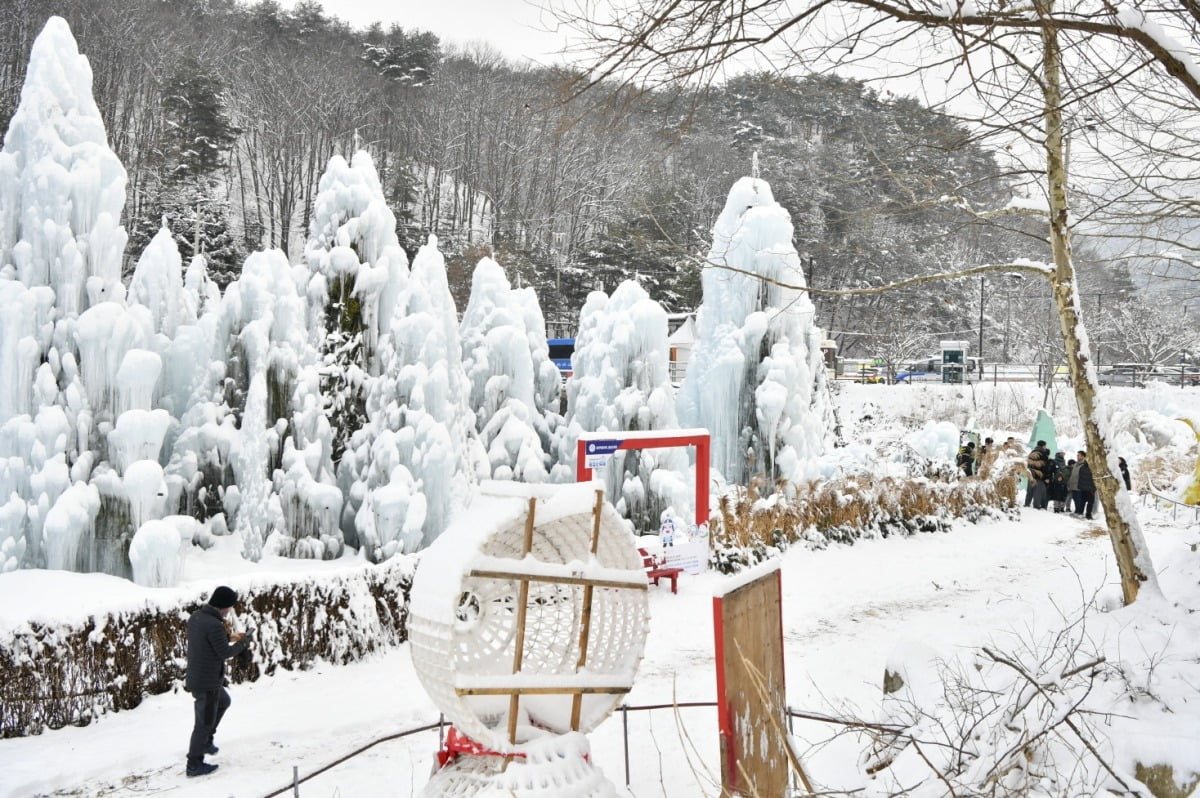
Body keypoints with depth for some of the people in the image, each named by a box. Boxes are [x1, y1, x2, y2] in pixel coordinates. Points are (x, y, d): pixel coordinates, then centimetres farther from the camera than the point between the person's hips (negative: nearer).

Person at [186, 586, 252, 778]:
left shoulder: (196, 617, 0)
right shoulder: (214, 625, -27)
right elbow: (224, 653, -19)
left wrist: (229, 637, 9)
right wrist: (242, 643, -3)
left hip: (196, 676, 9)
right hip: (207, 682, -9)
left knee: (223, 702, 32)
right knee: (205, 722, 5)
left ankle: (206, 741, 38)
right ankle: (194, 764, 15)